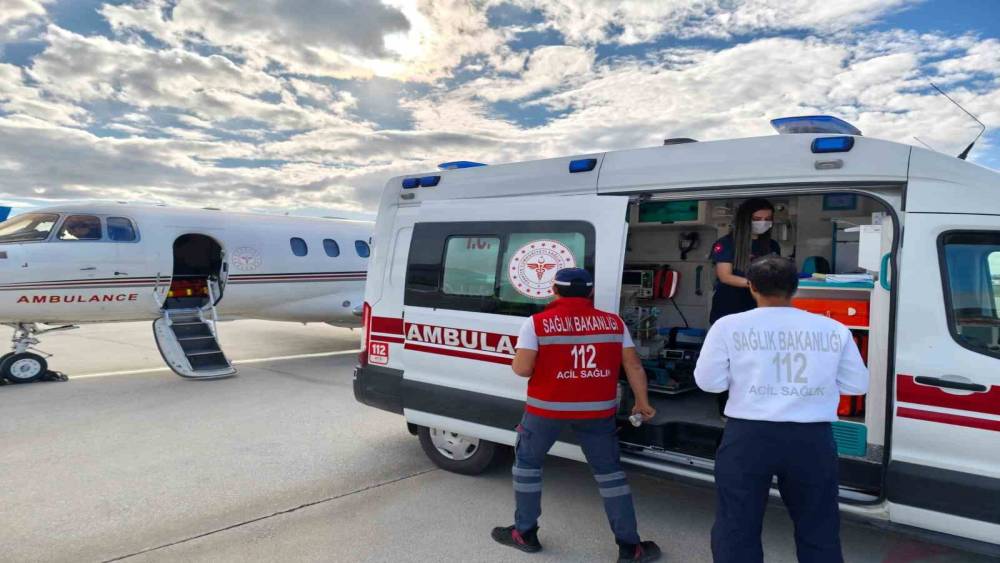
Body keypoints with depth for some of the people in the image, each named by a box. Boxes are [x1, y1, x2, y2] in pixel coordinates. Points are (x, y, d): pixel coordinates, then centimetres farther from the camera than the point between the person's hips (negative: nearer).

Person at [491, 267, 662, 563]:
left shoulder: (537, 323, -9)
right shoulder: (613, 322, 1)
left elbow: (522, 368, -13)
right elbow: (634, 365, 4)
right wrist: (642, 402, 16)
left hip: (547, 408, -2)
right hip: (597, 409, 2)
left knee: (527, 462, 20)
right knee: (609, 471, 15)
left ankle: (525, 534, 28)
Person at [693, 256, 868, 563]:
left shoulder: (729, 326, -4)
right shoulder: (834, 329, 2)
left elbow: (708, 382, -2)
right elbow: (857, 385, 9)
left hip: (748, 436, -2)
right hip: (813, 439, 2)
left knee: (736, 529, 12)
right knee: (819, 531, 20)